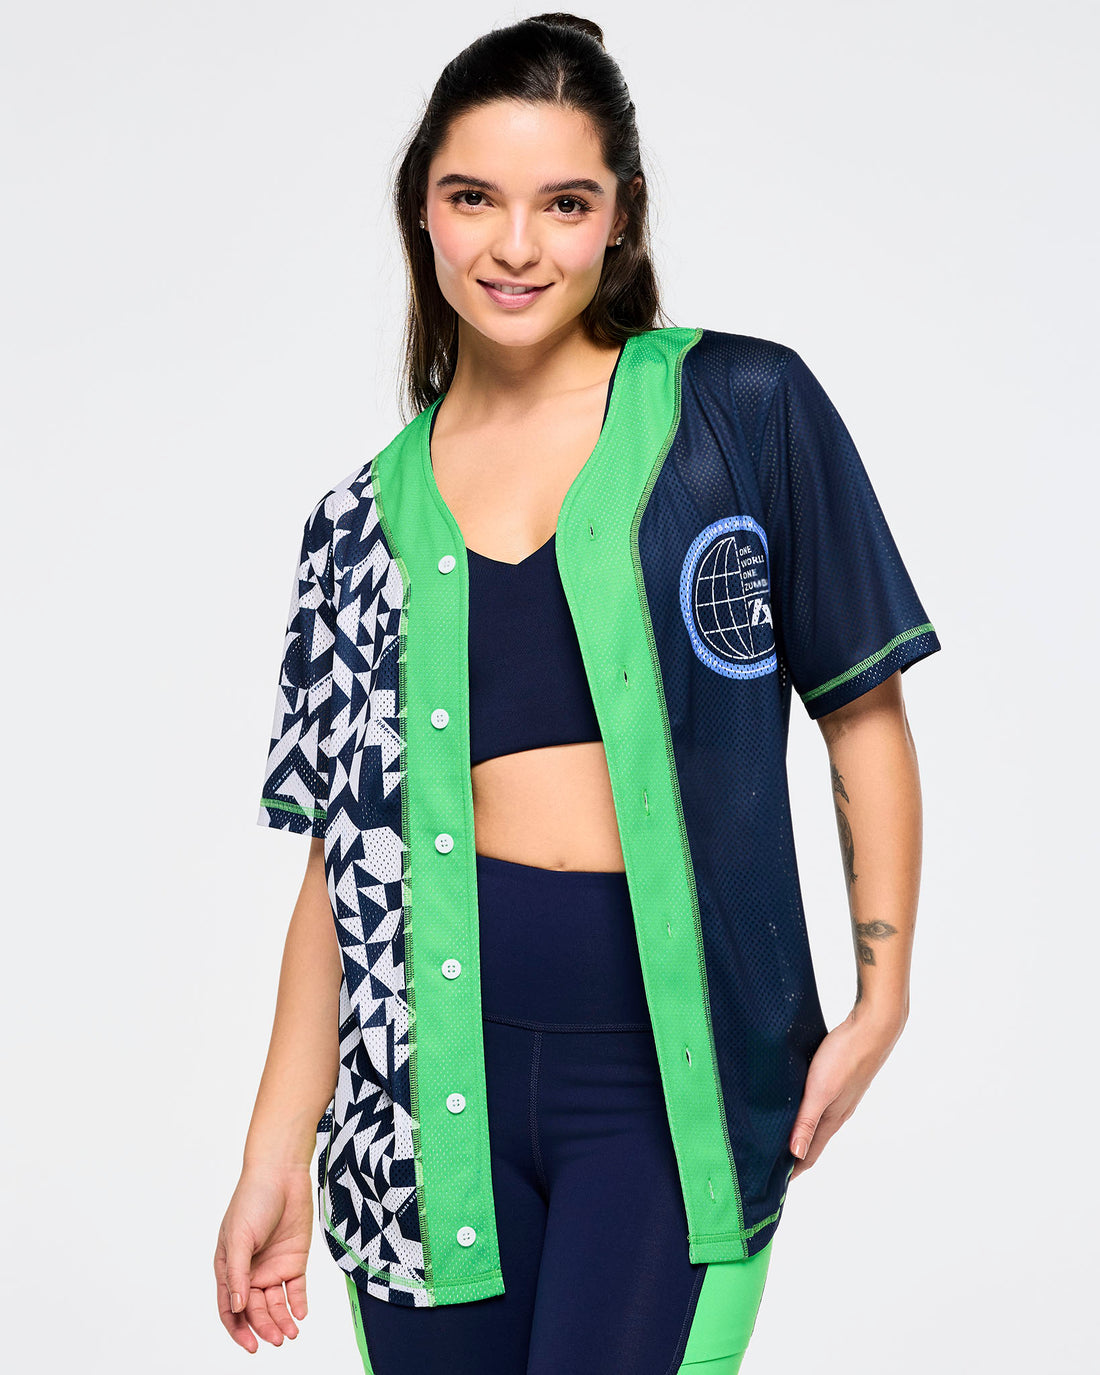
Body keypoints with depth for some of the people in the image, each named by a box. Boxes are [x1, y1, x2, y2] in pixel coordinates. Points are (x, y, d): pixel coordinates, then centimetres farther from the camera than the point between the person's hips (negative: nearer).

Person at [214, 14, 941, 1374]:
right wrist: (275, 1153, 4)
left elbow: (862, 710, 4)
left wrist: (882, 999, -3)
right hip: (436, 1071, 3)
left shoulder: (745, 411, 1)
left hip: (678, 1071, -2)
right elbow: (343, 853, 8)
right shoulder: (369, 516, 8)